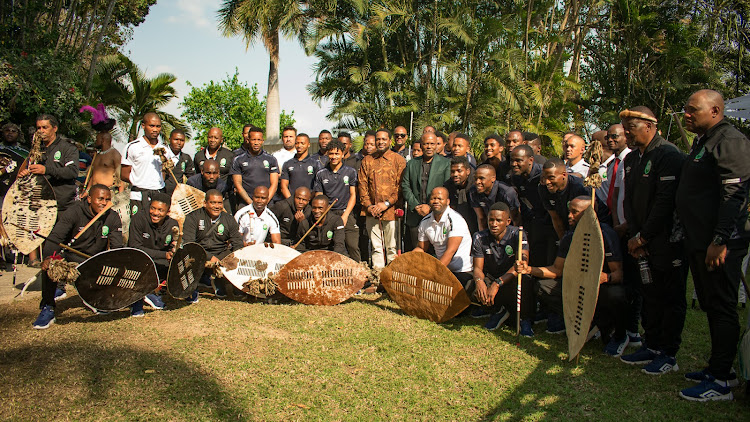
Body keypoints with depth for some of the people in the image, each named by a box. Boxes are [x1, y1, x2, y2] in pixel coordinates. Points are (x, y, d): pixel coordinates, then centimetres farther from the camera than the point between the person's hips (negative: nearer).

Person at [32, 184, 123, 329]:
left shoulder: (113, 218, -5)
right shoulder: (74, 212, -15)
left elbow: (117, 248, -8)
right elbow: (55, 237, -26)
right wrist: (48, 257, -46)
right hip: (70, 256, -3)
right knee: (50, 266, -31)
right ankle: (47, 309, -12)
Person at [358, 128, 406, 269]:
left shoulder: (398, 160, 0)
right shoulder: (367, 161, 11)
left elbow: (401, 187, -5)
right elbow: (362, 185, 8)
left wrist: (387, 203, -13)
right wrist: (368, 205, -3)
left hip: (391, 211, -3)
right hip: (372, 213, 3)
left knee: (392, 247, 3)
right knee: (376, 247, 10)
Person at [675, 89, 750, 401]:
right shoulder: (702, 142, 18)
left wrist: (720, 241, -24)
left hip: (719, 245, -10)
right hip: (699, 241, 10)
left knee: (721, 308, -3)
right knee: (711, 307, 16)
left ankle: (720, 381, 6)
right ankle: (719, 368, 28)